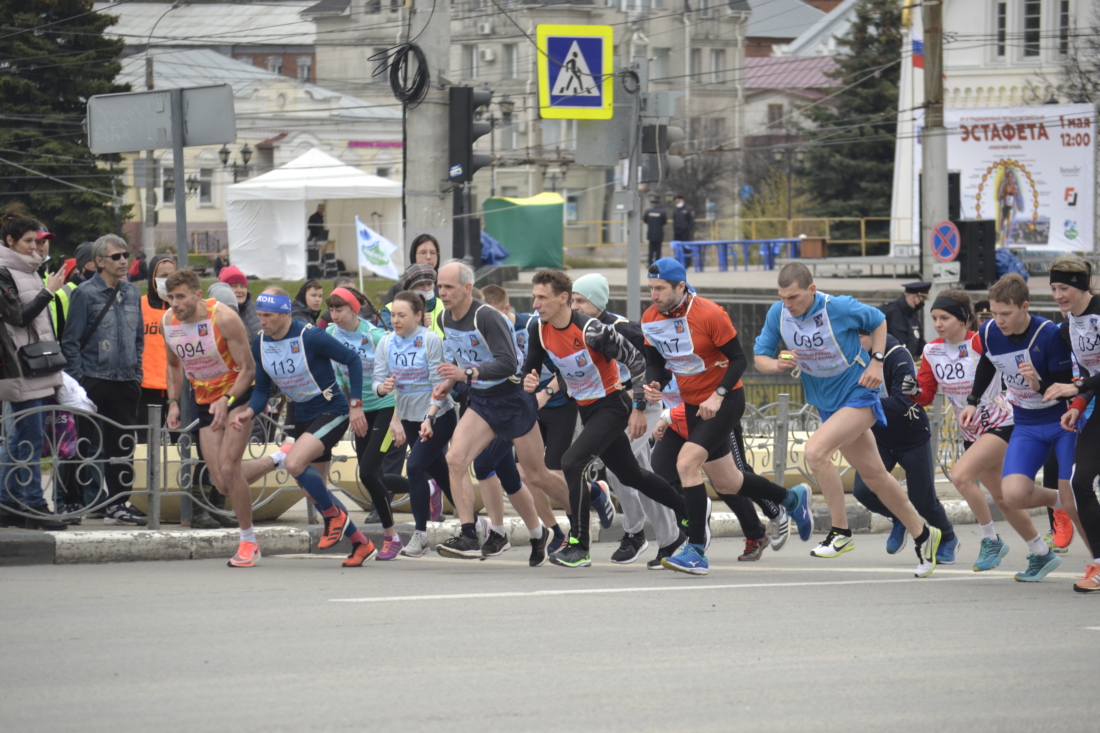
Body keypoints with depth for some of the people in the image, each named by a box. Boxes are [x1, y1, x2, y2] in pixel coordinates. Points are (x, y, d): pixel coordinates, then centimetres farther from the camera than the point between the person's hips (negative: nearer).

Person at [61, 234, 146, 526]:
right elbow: (70, 341, -5)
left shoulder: (132, 293, 12)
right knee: (91, 447, -2)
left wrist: (136, 372, 12)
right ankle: (90, 504, 2)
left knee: (122, 446, 4)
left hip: (126, 382, 5)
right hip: (94, 383, -5)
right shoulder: (85, 294, -4)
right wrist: (79, 379, -10)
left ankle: (117, 505, 8)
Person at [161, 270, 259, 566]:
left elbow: (248, 368, -19)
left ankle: (248, 542, -6)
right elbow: (174, 364, 13)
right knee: (220, 483, -1)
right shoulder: (168, 322, -5)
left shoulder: (223, 318, -22)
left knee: (228, 468, -20)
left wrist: (227, 401, -32)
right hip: (206, 402, 6)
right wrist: (173, 402, 1)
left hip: (238, 394, -6)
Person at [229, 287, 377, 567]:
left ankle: (335, 515, -5)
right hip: (302, 416, 8)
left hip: (331, 411, -8)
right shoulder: (260, 344, -2)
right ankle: (361, 544, 23)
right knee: (315, 489, 9)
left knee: (294, 463, -27)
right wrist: (250, 412, -15)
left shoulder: (310, 337, -21)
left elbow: (352, 360, -13)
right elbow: (262, 389, 6)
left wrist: (356, 405, -16)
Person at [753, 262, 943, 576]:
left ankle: (840, 531, -14)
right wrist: (777, 364, -24)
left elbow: (878, 321, -2)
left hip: (859, 395, -6)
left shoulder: (840, 308, -21)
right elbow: (759, 358, -2)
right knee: (873, 474, 13)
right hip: (827, 403, 6)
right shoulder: (778, 314, -9)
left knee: (816, 450, -26)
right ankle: (921, 533, 28)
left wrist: (876, 362, -12)